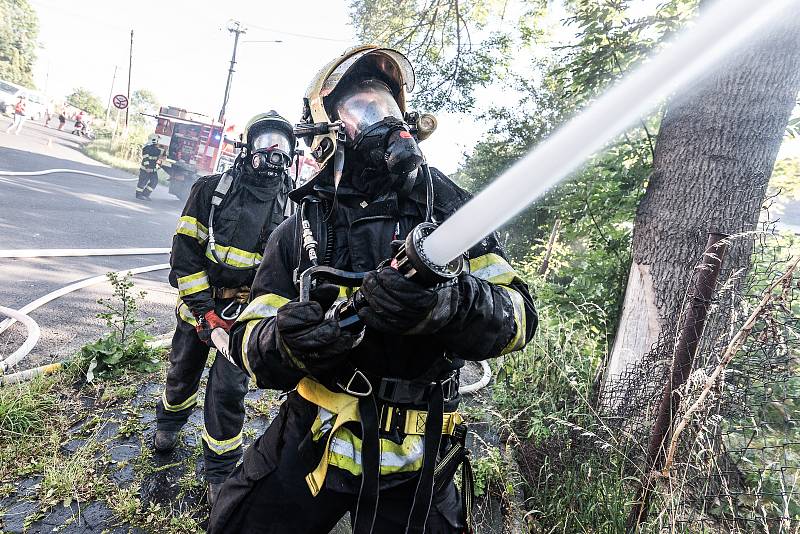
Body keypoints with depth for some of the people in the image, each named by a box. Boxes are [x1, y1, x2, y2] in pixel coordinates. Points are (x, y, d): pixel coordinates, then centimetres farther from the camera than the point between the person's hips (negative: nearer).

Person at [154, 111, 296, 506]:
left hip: (245, 311, -1)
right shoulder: (212, 189, -5)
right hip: (199, 301, 1)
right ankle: (169, 422, 53)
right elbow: (185, 250, -7)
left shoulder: (290, 205, -1)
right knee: (184, 371, 20)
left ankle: (221, 470, 21)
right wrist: (204, 309, -14)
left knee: (229, 389, -1)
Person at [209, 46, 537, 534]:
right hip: (309, 438, 2)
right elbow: (251, 342, -4)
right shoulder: (302, 228, -3)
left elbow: (517, 316, -15)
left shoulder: (445, 205, -7)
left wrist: (446, 304, -37)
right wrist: (283, 340, -28)